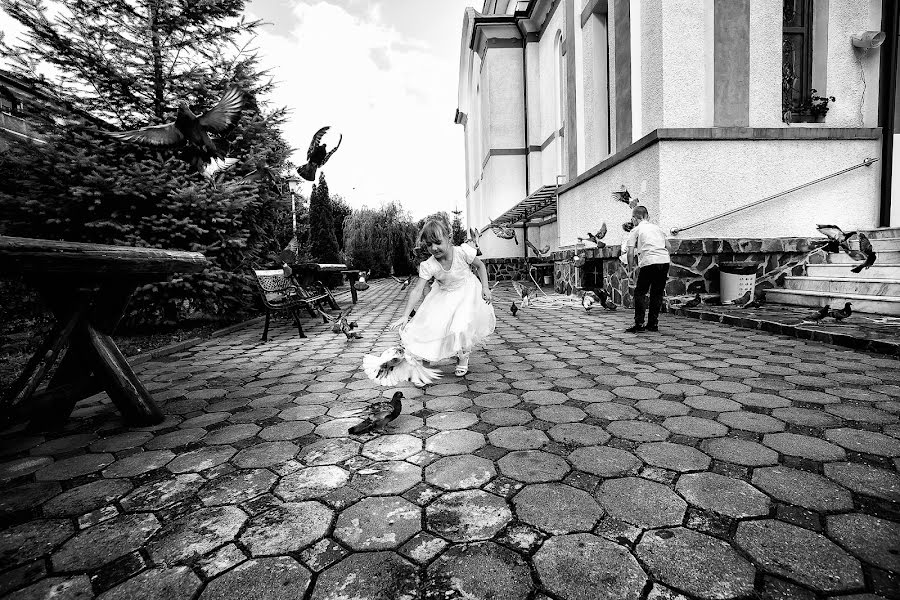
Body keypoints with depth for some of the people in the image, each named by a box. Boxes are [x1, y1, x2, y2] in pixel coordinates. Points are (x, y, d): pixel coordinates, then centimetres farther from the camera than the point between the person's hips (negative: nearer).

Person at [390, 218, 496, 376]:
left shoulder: (462, 252, -24)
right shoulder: (428, 266, -22)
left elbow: (480, 265, -6)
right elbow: (417, 290, -23)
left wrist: (485, 287, -13)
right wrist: (405, 316, -30)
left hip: (467, 293, -2)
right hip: (444, 296, 2)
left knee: (461, 327, -19)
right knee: (428, 324, -11)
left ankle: (463, 357, 12)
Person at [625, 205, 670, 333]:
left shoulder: (636, 230, 10)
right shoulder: (657, 228, 25)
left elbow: (631, 253, 2)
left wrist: (632, 267, 15)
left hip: (649, 261, -5)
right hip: (665, 260, 5)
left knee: (640, 293, 5)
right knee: (657, 293, 14)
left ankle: (639, 324, -1)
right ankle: (653, 324, 16)